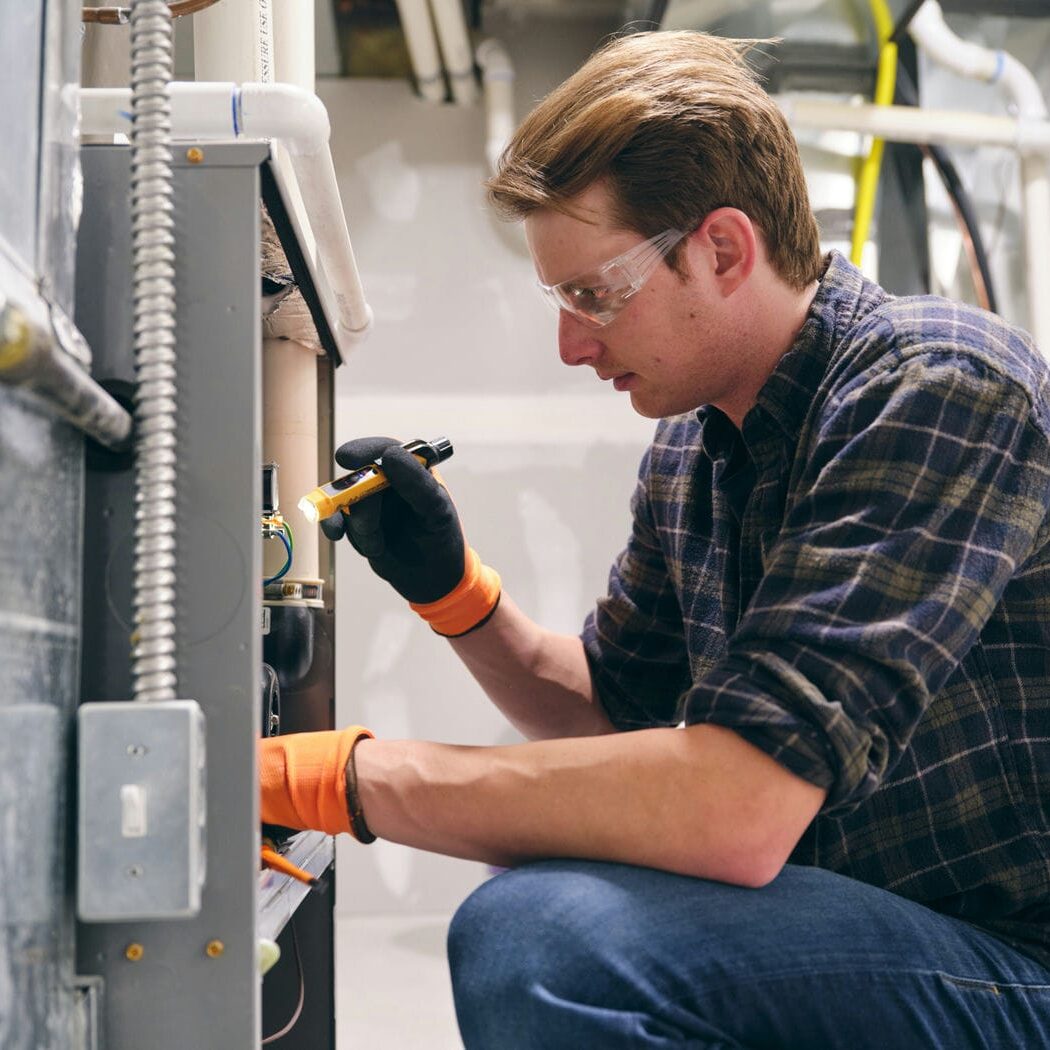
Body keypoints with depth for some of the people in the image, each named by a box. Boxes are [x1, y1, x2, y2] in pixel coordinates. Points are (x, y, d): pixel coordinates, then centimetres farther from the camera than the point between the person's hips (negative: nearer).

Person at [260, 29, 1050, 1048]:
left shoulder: (938, 389, -21)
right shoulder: (689, 453, 5)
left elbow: (735, 811, -32)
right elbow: (610, 708, 20)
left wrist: (340, 774, -24)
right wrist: (450, 589, 2)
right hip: (869, 943, 8)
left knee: (539, 934, -25)